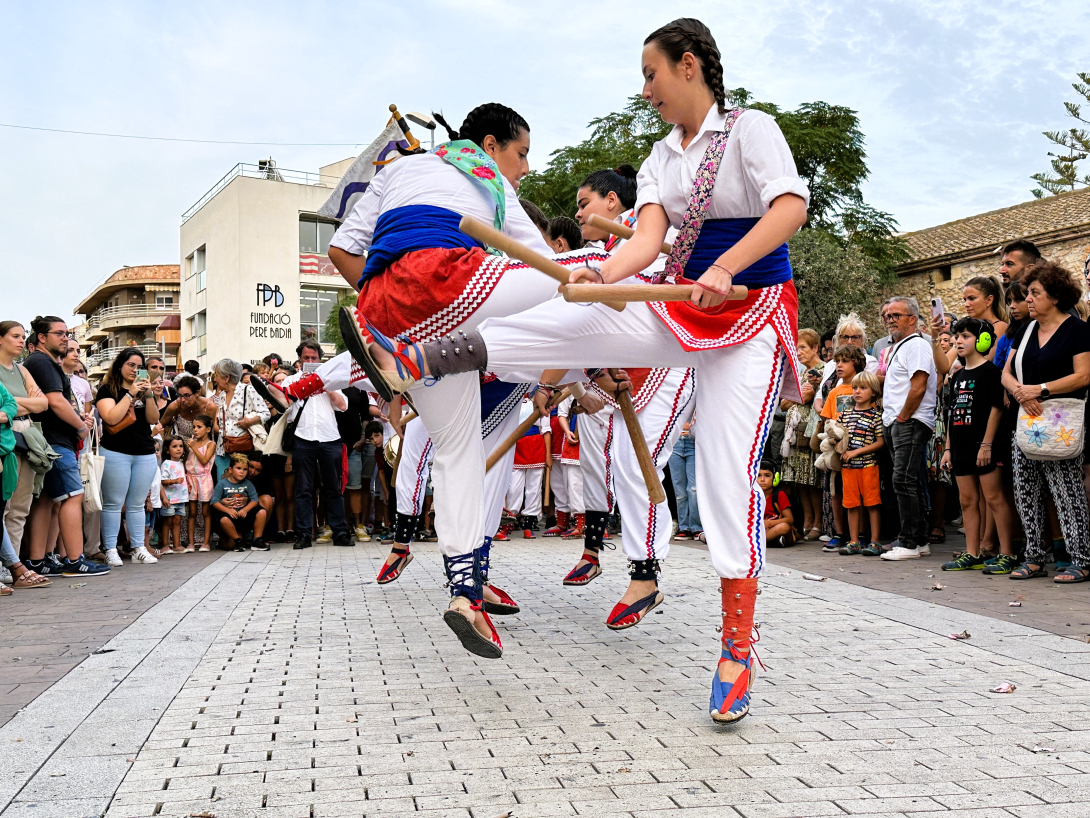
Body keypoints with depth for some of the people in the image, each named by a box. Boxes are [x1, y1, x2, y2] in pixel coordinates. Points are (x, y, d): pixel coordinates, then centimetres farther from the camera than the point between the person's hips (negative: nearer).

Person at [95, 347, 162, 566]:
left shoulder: (143, 389, 15)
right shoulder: (107, 390, 1)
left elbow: (153, 420, 4)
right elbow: (111, 418, -15)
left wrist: (148, 395, -9)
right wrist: (130, 394, -12)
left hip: (145, 454, 5)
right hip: (116, 453, -5)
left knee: (137, 505, 8)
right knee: (114, 504, -3)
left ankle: (138, 548, 11)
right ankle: (110, 550, 0)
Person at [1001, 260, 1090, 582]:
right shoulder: (1025, 331, 15)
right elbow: (1006, 373, 13)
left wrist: (1040, 390, -18)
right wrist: (1021, 392, -8)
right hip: (1026, 420, 7)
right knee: (1026, 493, 7)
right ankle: (1035, 558, 15)